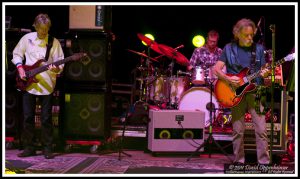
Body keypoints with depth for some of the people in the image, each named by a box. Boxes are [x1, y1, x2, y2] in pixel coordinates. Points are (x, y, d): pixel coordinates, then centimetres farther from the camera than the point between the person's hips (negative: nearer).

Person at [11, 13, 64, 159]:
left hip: (47, 85, -2)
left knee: (46, 118, 1)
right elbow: (17, 54, 14)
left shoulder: (54, 42, -2)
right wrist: (20, 67, -2)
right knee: (28, 117, 6)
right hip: (28, 84, 2)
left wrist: (56, 69, -26)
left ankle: (47, 148, 11)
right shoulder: (27, 38, 3)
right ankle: (29, 148, 16)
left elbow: (60, 63, -4)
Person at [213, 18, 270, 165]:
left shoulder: (258, 49, 9)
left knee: (261, 129, -5)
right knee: (238, 131, 2)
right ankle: (239, 161, 14)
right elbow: (216, 69, 1)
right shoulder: (229, 48, 4)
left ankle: (264, 162, 2)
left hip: (254, 91, 1)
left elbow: (263, 70, 11)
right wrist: (228, 79, -14)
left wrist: (265, 73, -13)